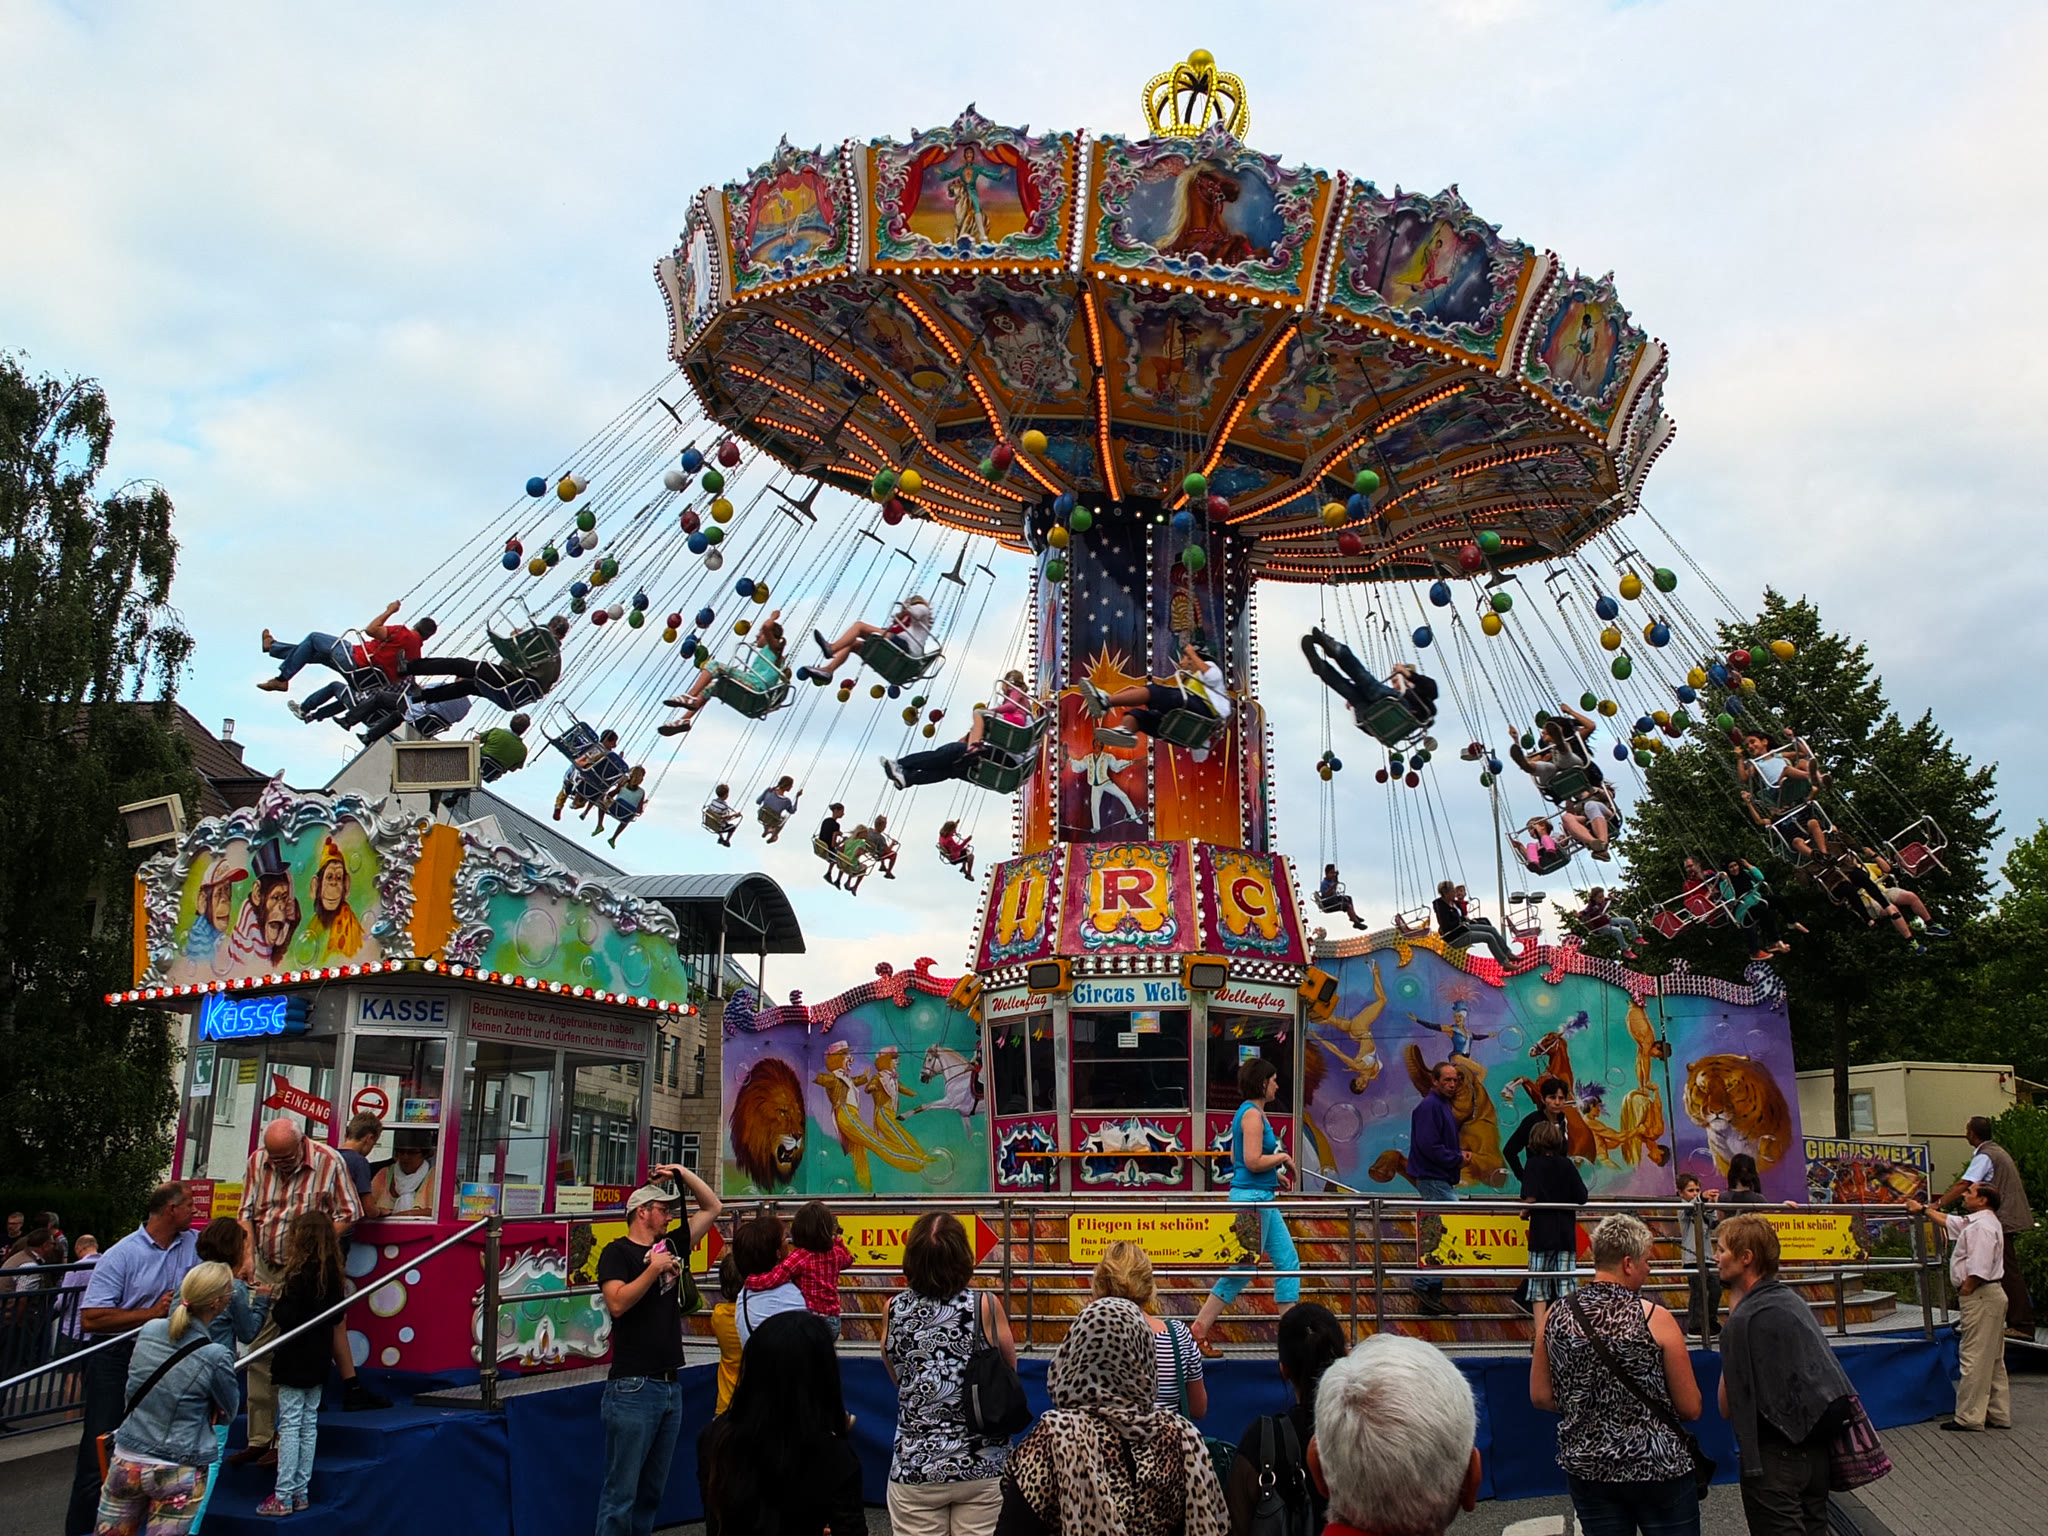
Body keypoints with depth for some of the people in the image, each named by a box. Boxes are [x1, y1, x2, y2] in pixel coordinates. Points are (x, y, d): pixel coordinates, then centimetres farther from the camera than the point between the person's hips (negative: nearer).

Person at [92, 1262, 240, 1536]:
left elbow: (129, 1394, 13)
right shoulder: (215, 1357, -19)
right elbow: (229, 1410, -2)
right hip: (178, 1473, -4)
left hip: (127, 1462, 4)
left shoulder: (148, 1330, -5)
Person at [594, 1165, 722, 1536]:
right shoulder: (618, 1252, -4)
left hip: (670, 1386, 7)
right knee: (621, 1492, -5)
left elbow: (712, 1208, 20)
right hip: (633, 1389, -7)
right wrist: (653, 1269, -17)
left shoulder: (670, 1245, 14)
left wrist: (683, 1174, 10)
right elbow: (617, 1304, -20)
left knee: (652, 1491, 12)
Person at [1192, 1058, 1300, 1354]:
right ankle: (1199, 1329, 9)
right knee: (1243, 1268, -1)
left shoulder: (1251, 1112, 14)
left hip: (1262, 1200, 10)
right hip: (1251, 1198, -10)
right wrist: (1282, 1157, -8)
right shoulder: (1252, 1114, -16)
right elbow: (1253, 1161, -23)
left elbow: (1236, 1157, 20)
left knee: (1288, 1261, 10)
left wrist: (1274, 1173, 16)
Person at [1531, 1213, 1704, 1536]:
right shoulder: (1655, 1318, -15)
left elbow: (1540, 1397, 4)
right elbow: (1691, 1409, -9)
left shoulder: (1555, 1318, -4)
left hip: (1587, 1469, 4)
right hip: (1659, 1470, -3)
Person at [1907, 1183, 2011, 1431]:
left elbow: (1979, 1269, -25)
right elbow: (1949, 1222, 34)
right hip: (1989, 1296, 11)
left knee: (1975, 1359, -8)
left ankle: (1969, 1417, -5)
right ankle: (1999, 1415, 20)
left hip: (1981, 1296, -11)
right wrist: (1923, 1209, 41)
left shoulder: (1982, 1226, -18)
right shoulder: (1975, 1222, 15)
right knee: (1993, 1359, 14)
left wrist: (1965, 1290, -16)